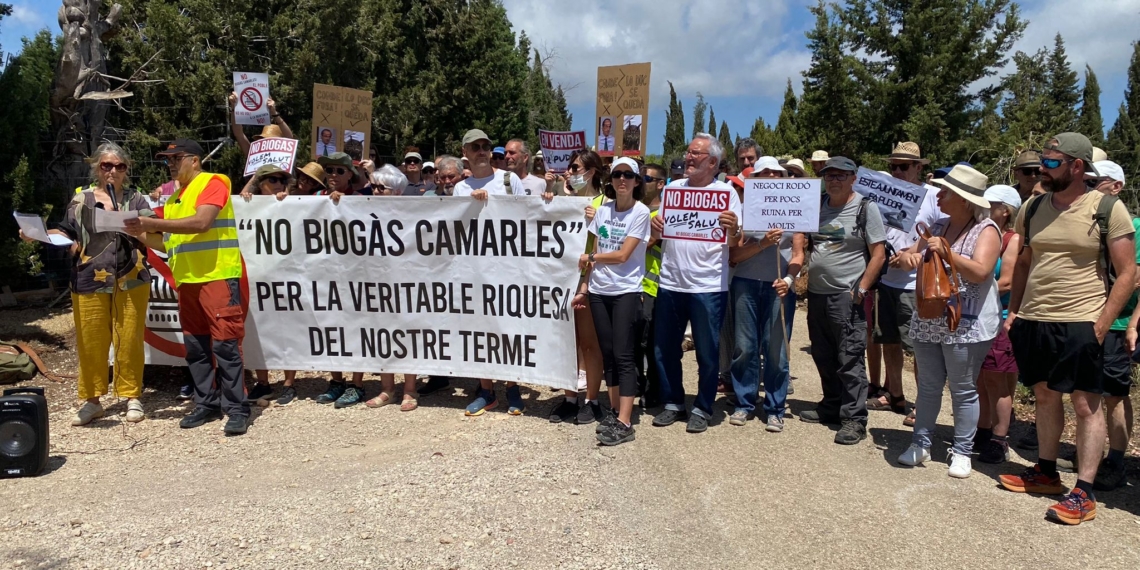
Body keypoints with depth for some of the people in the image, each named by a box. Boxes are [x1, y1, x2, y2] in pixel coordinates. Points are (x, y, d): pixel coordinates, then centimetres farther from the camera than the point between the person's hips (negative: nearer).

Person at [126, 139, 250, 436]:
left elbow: (201, 222, -18)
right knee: (195, 346, 8)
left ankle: (237, 409, -5)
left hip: (219, 277, -8)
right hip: (187, 281, 8)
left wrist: (153, 223, -16)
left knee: (224, 344, -9)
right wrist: (140, 233, 5)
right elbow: (168, 242, 22)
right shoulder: (175, 198, 21)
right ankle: (207, 404, 17)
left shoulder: (213, 182, -2)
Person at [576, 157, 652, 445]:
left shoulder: (641, 212, -7)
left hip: (626, 292, -5)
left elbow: (622, 256, -12)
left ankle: (624, 423, -7)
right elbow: (594, 253, 11)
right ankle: (615, 413, 18)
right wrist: (584, 286, 7)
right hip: (599, 291, 5)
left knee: (623, 355, -8)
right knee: (607, 354, 9)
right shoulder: (602, 210, 8)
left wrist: (589, 258, -2)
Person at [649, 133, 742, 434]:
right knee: (665, 349, 12)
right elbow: (658, 234, 15)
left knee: (707, 352, 5)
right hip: (670, 283, 4)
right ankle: (673, 403, 28)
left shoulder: (726, 192, -1)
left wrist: (733, 229, -26)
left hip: (708, 286, -4)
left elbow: (734, 242, -5)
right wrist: (655, 227, -7)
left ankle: (702, 408, 20)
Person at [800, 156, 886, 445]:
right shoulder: (818, 205, 11)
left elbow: (878, 255, -7)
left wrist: (861, 290, -12)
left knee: (849, 360, -4)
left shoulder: (865, 208, -5)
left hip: (846, 296, -6)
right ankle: (831, 407, 28)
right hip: (816, 294, 6)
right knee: (823, 356, 14)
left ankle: (854, 419, 4)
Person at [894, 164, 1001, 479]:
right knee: (928, 386, 13)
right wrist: (907, 256, -12)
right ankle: (921, 443, 22)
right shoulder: (938, 226, 11)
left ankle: (962, 452, 15)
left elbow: (980, 271, -21)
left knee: (963, 390, 4)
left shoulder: (986, 230, -8)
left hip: (965, 324, -6)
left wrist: (945, 252, -26)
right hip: (928, 320, 6)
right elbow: (908, 256, 11)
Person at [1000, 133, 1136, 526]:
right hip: (1033, 321, 5)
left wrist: (1101, 325, -12)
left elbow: (1128, 274, -6)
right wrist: (1013, 312, 8)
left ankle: (1084, 493, 7)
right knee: (1045, 397, 15)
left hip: (1079, 324, -5)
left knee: (1086, 405, 1)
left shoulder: (1108, 209, -7)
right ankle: (1045, 472, 29)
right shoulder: (1032, 208, 7)